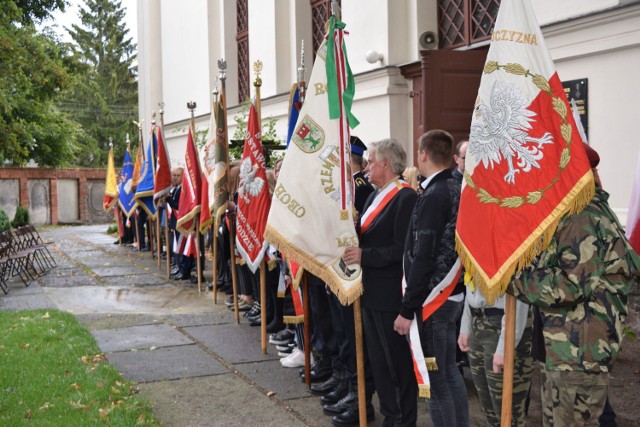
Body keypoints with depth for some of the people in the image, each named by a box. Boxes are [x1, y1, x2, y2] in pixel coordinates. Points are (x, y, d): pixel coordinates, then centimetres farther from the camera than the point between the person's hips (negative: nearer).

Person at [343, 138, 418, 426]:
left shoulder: (405, 197, -15)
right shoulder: (375, 196, 14)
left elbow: (402, 249, -21)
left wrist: (364, 256, -22)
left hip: (391, 294, -9)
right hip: (372, 291, 9)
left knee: (398, 359, 4)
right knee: (377, 358, 15)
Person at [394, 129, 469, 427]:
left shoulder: (433, 196, -18)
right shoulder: (455, 190, 8)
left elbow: (422, 259, -21)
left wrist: (407, 309, -17)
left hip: (432, 299, -9)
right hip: (452, 295, 9)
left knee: (435, 378, -1)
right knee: (449, 371, 17)